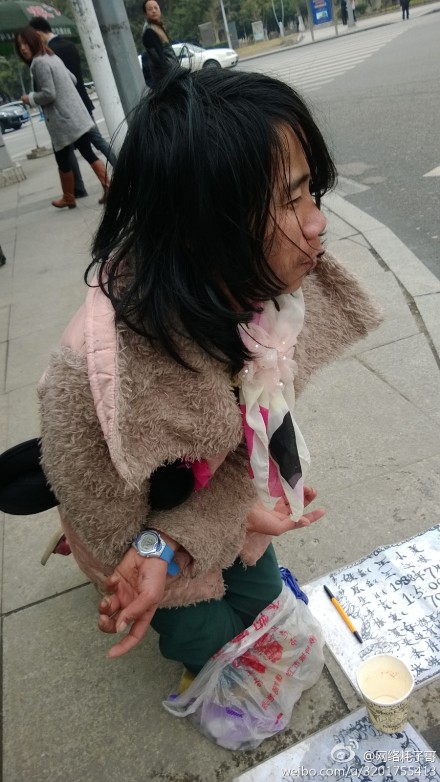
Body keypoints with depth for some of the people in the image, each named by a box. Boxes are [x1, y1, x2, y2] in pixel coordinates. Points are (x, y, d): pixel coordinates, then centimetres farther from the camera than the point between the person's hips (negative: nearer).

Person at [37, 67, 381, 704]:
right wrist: (240, 515, -21)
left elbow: (259, 425, -21)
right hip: (142, 523, -4)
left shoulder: (262, 288, -26)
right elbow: (107, 513, -26)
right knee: (209, 639, 20)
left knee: (261, 598, 27)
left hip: (221, 492, 5)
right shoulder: (103, 362, -44)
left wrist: (172, 544, -32)